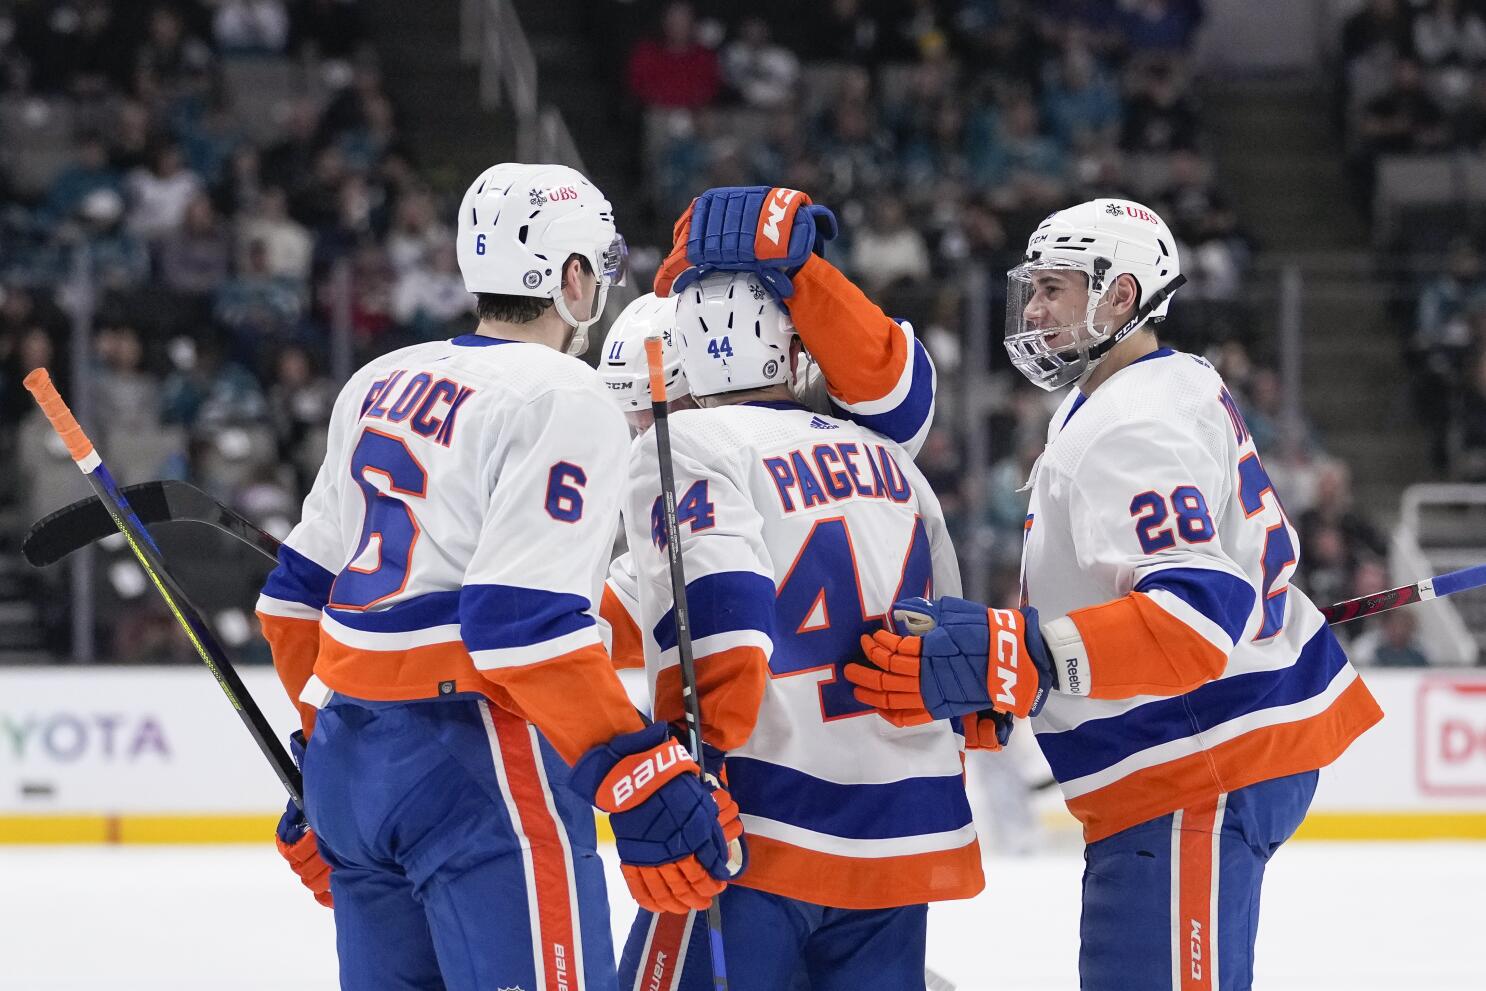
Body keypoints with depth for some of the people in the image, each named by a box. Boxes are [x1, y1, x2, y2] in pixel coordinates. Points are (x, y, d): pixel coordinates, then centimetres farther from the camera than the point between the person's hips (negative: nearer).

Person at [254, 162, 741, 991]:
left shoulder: (381, 386, 15)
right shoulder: (562, 399, -10)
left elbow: (304, 587, 20)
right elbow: (525, 621, -20)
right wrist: (645, 783, -20)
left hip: (350, 762, 9)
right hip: (475, 766, -9)